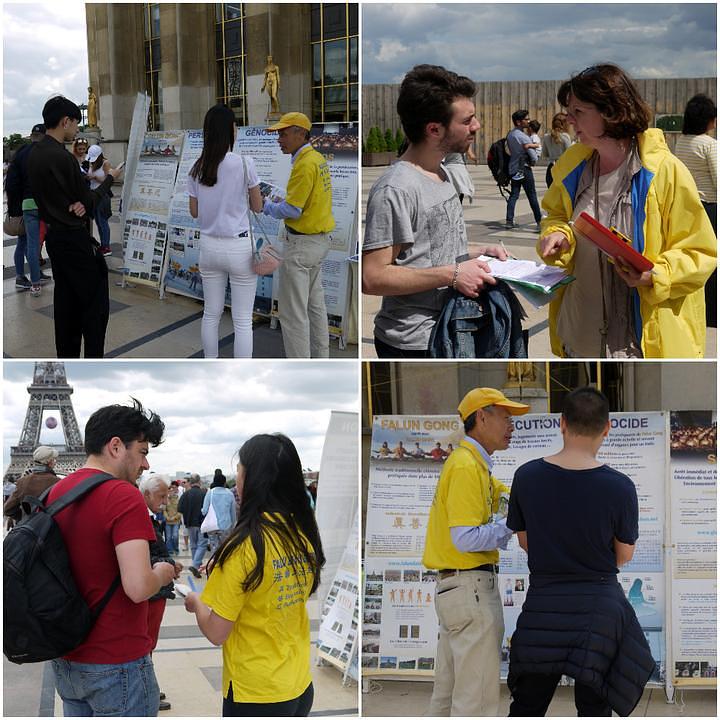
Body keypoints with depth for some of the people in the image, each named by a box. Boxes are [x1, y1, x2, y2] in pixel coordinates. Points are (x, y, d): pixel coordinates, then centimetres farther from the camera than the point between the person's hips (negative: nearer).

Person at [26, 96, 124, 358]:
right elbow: (88, 201, -12)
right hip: (74, 238, -9)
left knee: (65, 301, 13)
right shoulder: (62, 157, -21)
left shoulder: (34, 154, 7)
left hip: (54, 235, 9)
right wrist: (110, 178, 4)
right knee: (95, 302, -3)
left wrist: (78, 203, -7)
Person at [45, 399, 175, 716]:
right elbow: (138, 588, -28)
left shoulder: (55, 492, 6)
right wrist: (162, 573, -6)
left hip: (65, 660, 8)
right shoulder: (124, 496, -19)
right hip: (116, 663, -8)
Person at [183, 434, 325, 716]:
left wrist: (196, 603, 4)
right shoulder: (304, 534, -1)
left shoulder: (246, 544, -20)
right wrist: (223, 569, 17)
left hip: (255, 695, -6)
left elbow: (216, 632, -15)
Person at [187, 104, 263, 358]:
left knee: (211, 313, 15)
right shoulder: (244, 163, -12)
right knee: (242, 320, 2)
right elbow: (257, 206, -3)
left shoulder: (197, 169, 1)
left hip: (209, 246, 5)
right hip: (239, 247, -5)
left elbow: (194, 211, 8)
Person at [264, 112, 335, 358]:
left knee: (293, 311, -4)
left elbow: (292, 210, -21)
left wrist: (267, 206, -5)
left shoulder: (305, 164, -20)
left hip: (302, 243, -10)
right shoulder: (317, 158, 10)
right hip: (319, 239, 10)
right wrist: (280, 201, 10)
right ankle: (320, 358, 29)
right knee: (315, 303, 19)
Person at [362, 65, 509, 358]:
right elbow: (372, 278, -24)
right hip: (414, 342, -9)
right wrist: (452, 275, -24)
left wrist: (475, 255, 5)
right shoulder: (394, 190, -20)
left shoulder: (439, 173, 10)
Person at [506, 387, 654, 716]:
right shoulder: (619, 487, -14)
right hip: (599, 607, -1)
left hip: (542, 605, 2)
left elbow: (525, 542, 5)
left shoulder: (526, 476, -7)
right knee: (594, 707, 11)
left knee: (526, 705, 14)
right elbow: (624, 556, -2)